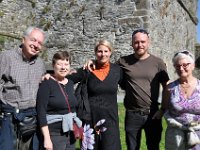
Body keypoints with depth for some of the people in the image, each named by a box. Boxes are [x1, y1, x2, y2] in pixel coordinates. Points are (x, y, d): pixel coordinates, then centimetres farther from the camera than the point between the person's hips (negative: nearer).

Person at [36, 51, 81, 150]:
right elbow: (41, 112, -14)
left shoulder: (70, 83, 9)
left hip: (71, 133, 6)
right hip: (54, 134, -6)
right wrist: (46, 138, -18)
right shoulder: (46, 84, -9)